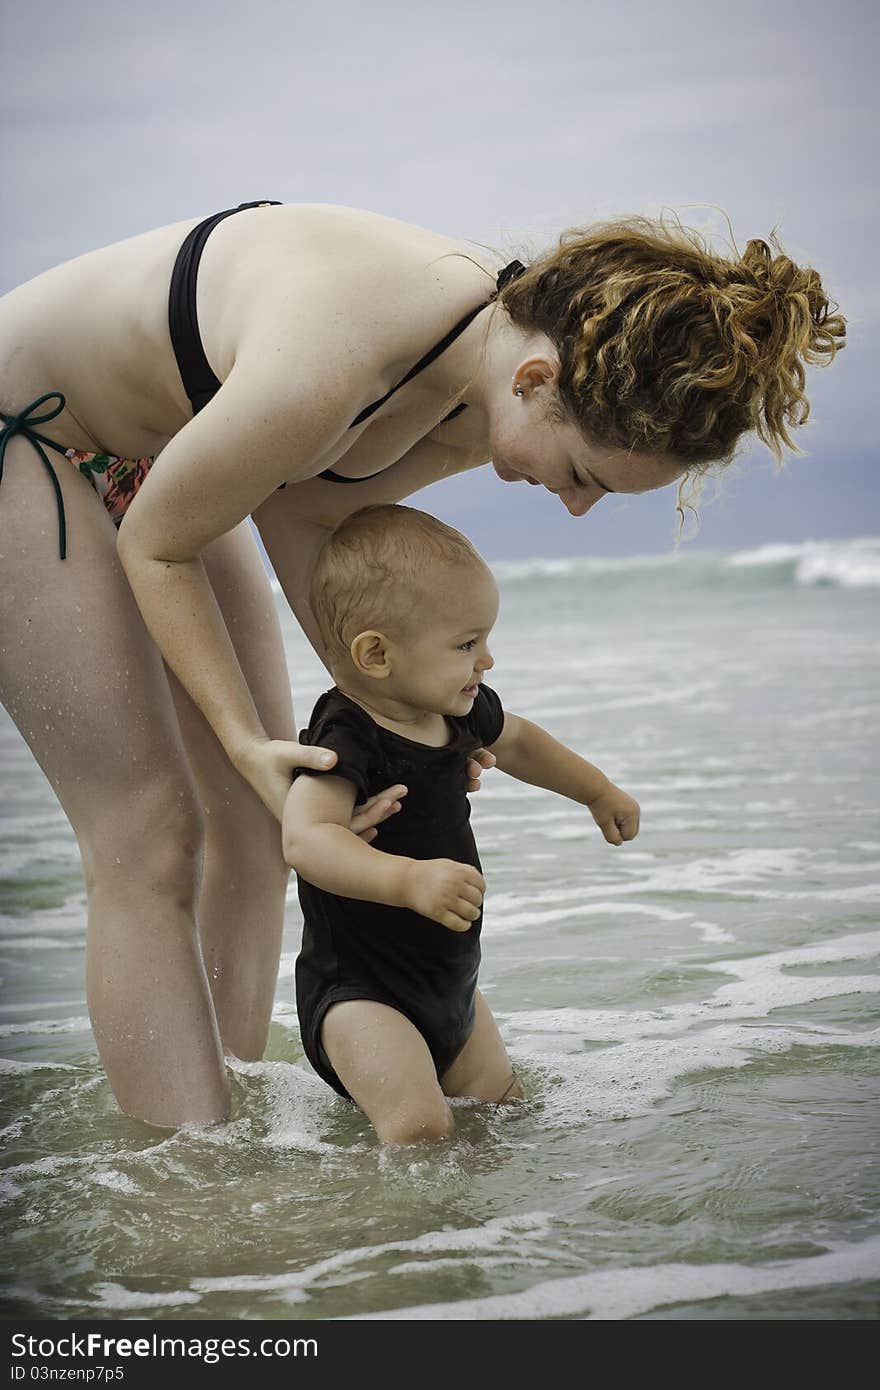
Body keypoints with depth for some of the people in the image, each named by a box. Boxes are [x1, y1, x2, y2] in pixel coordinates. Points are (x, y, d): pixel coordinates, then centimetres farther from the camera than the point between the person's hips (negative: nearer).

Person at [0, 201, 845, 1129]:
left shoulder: (496, 345, -16)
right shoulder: (324, 372, -40)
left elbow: (305, 506, -4)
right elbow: (155, 546, -22)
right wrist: (245, 741, -23)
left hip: (154, 442, 8)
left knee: (252, 821, 5)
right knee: (150, 840, -12)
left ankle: (235, 1108, 17)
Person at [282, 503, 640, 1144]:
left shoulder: (457, 709, 1)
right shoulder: (347, 741, -27)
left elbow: (515, 740, 24)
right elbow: (307, 836, -43)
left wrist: (598, 791, 34)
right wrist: (410, 879, -55)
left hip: (449, 983, 9)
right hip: (360, 993, -9)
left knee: (502, 1106, 15)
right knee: (421, 1128, -23)